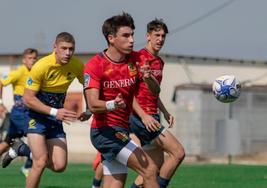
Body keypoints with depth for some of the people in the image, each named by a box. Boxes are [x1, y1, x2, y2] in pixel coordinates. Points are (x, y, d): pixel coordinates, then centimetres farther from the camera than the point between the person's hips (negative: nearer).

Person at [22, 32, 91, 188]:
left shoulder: (77, 65, -8)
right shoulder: (42, 66, -22)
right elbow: (28, 99, -20)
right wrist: (54, 112, -28)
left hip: (56, 117, 5)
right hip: (36, 115, -5)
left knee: (59, 166, -2)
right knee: (40, 162, -18)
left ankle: (30, 152, 27)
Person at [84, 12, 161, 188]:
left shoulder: (135, 60, 4)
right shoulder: (95, 65, -13)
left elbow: (155, 91, -4)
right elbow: (93, 104, -22)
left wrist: (148, 78, -26)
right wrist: (112, 105, -43)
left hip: (121, 132, 7)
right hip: (106, 131, -7)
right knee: (150, 170, -16)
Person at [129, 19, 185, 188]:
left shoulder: (159, 62, 16)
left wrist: (165, 112, 15)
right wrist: (144, 116, -25)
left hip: (151, 118, 9)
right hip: (141, 117, -9)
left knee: (158, 166, 9)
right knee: (178, 153, -14)